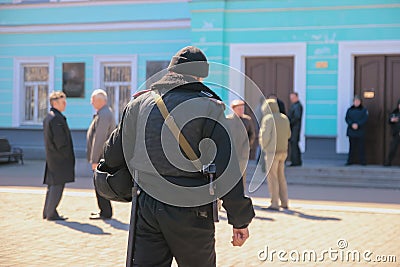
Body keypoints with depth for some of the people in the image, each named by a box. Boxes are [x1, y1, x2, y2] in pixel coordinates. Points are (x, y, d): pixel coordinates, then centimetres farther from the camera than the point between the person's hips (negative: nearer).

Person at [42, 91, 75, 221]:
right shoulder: (56, 118, -17)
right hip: (59, 158, -10)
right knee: (57, 185, -5)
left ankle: (47, 212, 20)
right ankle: (51, 213, -1)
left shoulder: (48, 117, 15)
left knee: (52, 184, 15)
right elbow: (59, 140, -22)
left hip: (51, 156, 10)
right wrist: (66, 155, -12)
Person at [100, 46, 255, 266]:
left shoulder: (139, 104, 7)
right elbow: (227, 169, -11)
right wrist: (241, 219, -5)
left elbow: (113, 155, 16)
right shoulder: (208, 108, -7)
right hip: (190, 214, -4)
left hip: (147, 208, 4)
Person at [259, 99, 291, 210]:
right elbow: (288, 135, 17)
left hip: (272, 151, -7)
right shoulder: (284, 118, 10)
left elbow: (265, 135, -16)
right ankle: (284, 202, 18)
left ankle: (275, 204, -1)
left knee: (272, 177, -2)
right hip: (283, 151, 7)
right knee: (281, 176, 16)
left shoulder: (268, 118, -11)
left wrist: (263, 146, 2)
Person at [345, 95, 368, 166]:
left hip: (360, 131, -2)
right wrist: (352, 124, -15)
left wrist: (358, 124, -18)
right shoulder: (349, 110, 11)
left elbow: (365, 119, -6)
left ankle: (362, 161, 2)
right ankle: (350, 160, 10)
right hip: (351, 131, 2)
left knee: (361, 147, -2)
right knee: (352, 146, 5)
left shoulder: (364, 110, 4)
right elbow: (347, 119, 2)